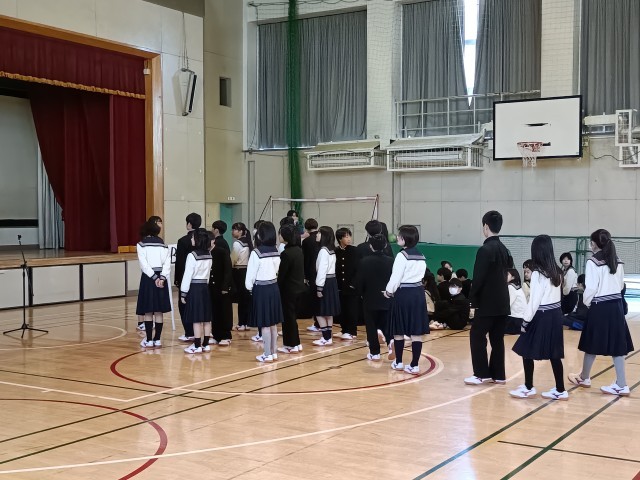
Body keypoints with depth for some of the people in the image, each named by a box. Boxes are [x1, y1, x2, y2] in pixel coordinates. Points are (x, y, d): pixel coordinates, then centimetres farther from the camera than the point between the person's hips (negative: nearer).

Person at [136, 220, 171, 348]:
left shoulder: (141, 245, 1)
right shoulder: (163, 245, 11)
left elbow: (144, 264, -10)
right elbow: (167, 264, 0)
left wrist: (154, 277, -11)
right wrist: (162, 277, -8)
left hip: (148, 278, -3)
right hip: (161, 278, 3)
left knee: (148, 312, 1)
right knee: (159, 311, 7)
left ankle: (149, 340, 1)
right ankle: (157, 339, 9)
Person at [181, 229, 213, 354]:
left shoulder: (192, 256, -15)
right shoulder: (208, 255, 6)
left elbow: (188, 275, -13)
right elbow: (208, 273, 10)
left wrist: (183, 293, -7)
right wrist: (205, 285, 17)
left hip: (194, 288, -7)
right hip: (205, 287, 7)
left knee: (196, 319, -4)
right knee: (206, 319, 9)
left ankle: (197, 346, -1)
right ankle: (205, 344, 15)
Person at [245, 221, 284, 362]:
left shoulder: (257, 253, -17)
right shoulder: (275, 251, 3)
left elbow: (251, 273, -10)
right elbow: (276, 270, 9)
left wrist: (249, 287, 6)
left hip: (261, 289, -6)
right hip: (273, 287, 7)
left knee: (265, 324, 0)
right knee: (273, 323, 13)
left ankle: (267, 354, 5)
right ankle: (274, 352, 20)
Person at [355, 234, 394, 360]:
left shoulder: (365, 262, -11)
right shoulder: (391, 261, -5)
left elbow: (359, 282, -7)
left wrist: (362, 294, 11)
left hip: (370, 300, -2)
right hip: (387, 300, 2)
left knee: (371, 327, 7)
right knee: (386, 325, 15)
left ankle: (375, 353, 10)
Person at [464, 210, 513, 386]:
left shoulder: (485, 250, -15)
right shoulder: (504, 250, 10)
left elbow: (478, 279, -17)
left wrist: (473, 301, -7)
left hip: (487, 303, -8)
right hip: (502, 302, 8)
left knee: (477, 337, 0)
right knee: (497, 339, 11)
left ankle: (481, 374, 1)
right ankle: (498, 375, 14)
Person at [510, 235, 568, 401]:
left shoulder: (538, 273, -15)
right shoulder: (557, 271, 7)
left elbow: (535, 300, -15)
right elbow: (556, 294, 7)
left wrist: (526, 320, -7)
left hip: (542, 316, -8)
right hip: (555, 314, 8)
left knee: (526, 351, 6)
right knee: (554, 353, 11)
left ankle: (528, 388, 14)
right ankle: (560, 390, 14)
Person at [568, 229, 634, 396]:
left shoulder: (593, 262, -13)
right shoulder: (618, 262, 6)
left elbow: (591, 288, -14)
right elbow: (621, 285, 13)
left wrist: (586, 302, 3)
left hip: (600, 307, -6)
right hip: (617, 305, 6)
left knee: (592, 345, 10)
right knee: (616, 346, 8)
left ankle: (584, 378, 28)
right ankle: (621, 385, 6)